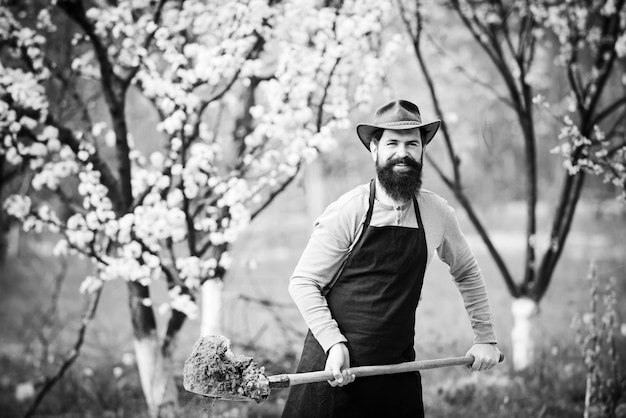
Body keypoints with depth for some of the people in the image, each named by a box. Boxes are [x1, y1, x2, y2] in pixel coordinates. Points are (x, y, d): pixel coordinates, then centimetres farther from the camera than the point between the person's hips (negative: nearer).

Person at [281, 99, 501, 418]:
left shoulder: (438, 214, 2)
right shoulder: (348, 212, -9)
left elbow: (466, 273, 18)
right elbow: (303, 282, -7)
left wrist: (485, 338, 15)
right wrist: (334, 343, -17)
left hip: (398, 368, 3)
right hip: (333, 367, -3)